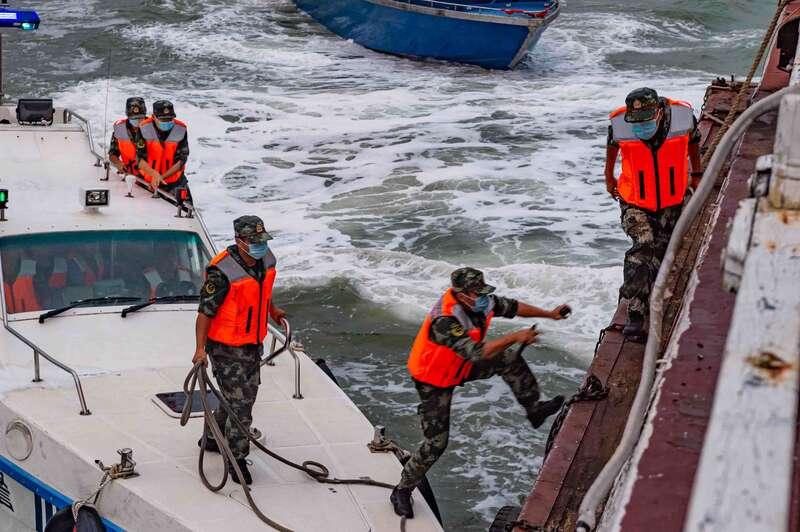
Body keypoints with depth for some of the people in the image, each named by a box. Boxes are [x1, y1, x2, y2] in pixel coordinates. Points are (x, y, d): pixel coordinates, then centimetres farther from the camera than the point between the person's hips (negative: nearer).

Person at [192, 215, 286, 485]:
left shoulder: (266, 260, -2)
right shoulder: (222, 272, -26)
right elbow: (205, 311, -20)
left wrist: (272, 310, 36)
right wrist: (200, 348, -21)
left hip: (253, 343, 8)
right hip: (227, 348, -8)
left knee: (245, 396, 20)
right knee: (239, 402, -5)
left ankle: (212, 438, 40)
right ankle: (237, 458, 9)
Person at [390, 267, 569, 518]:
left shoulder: (481, 302, -16)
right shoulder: (444, 321, -40)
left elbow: (512, 307, 2)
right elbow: (476, 352, -47)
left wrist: (549, 314, 7)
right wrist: (514, 337, -43)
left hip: (460, 368, 7)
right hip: (433, 382, -7)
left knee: (510, 359, -8)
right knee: (436, 443, -7)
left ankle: (534, 409, 10)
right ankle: (402, 491, 12)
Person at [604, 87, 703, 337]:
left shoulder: (682, 117, -22)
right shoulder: (619, 125, -24)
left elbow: (693, 140, 2)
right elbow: (612, 145, 2)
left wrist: (696, 174, 18)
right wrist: (609, 177, 18)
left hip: (672, 200, 2)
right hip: (635, 202, -2)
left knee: (662, 251, 14)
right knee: (642, 248, -16)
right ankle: (635, 313, -14)